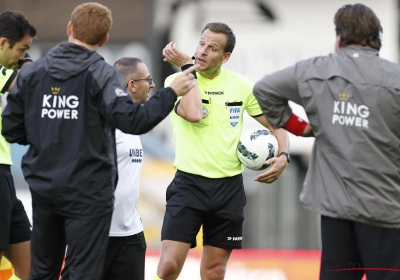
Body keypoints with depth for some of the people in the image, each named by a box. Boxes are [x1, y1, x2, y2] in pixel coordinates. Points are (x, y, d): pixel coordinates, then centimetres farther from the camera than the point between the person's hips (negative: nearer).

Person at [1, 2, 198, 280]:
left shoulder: (31, 73, 3)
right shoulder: (102, 75, -10)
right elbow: (133, 120, -20)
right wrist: (171, 93, -10)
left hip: (43, 189, 5)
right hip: (88, 192, -5)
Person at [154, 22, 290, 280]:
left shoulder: (242, 86, 2)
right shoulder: (177, 81, -7)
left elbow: (275, 125, 12)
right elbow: (193, 114, -27)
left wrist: (283, 156, -7)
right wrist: (188, 67, -19)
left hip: (229, 187, 3)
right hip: (189, 184, -3)